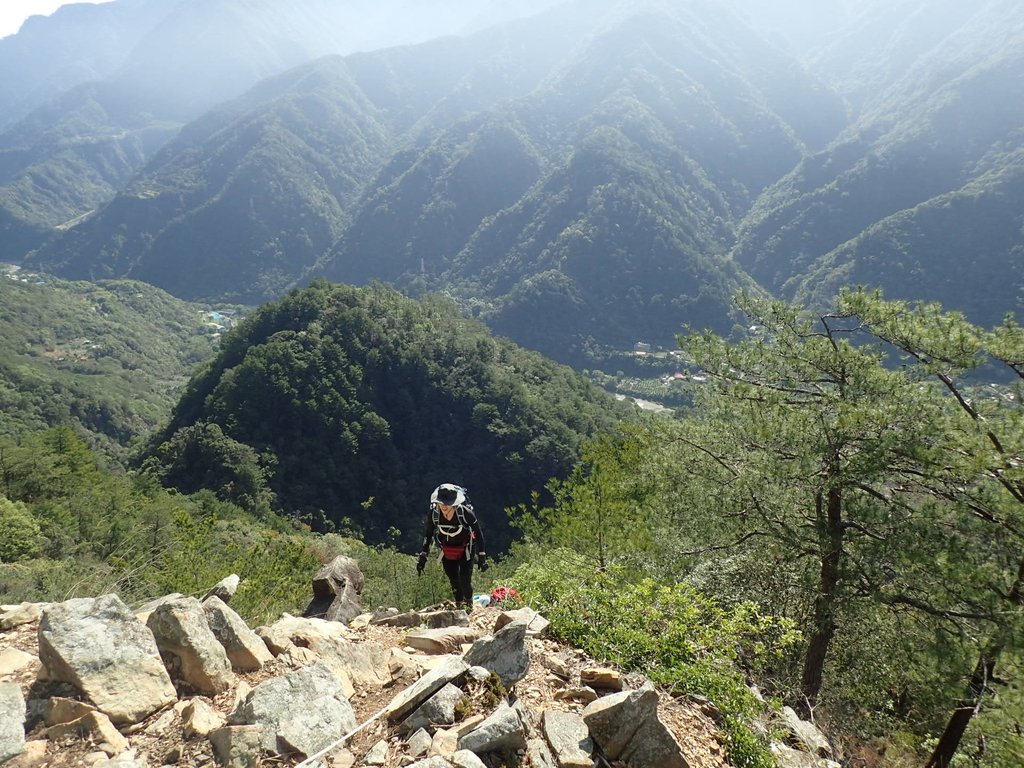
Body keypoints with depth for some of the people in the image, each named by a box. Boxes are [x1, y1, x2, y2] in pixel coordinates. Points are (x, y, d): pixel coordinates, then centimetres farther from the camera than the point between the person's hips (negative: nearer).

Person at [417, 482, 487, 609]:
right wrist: (423, 556, -5)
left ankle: (469, 604, 13)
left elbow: (478, 533, -18)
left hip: (466, 547, -3)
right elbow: (428, 534, -6)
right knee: (453, 579, 2)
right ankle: (459, 605, 22)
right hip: (447, 549, 3)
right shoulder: (433, 513, -23)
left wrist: (482, 557, -14)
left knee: (465, 578, -13)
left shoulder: (466, 512, -31)